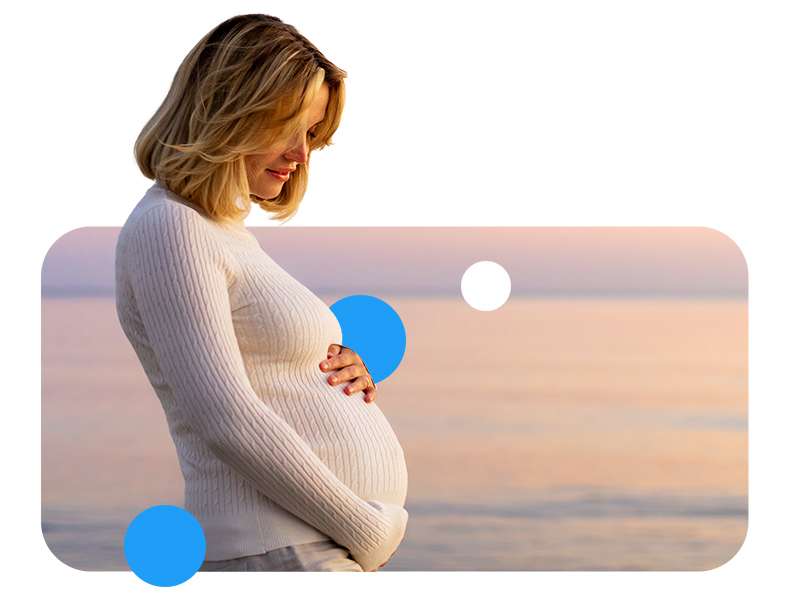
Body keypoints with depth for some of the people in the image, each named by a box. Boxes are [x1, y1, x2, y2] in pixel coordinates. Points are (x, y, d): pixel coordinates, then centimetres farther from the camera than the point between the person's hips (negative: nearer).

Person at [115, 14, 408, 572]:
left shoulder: (231, 232, 19)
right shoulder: (167, 226, -10)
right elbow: (226, 421, -18)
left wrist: (348, 377, 5)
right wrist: (368, 528, -14)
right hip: (281, 549, -9)